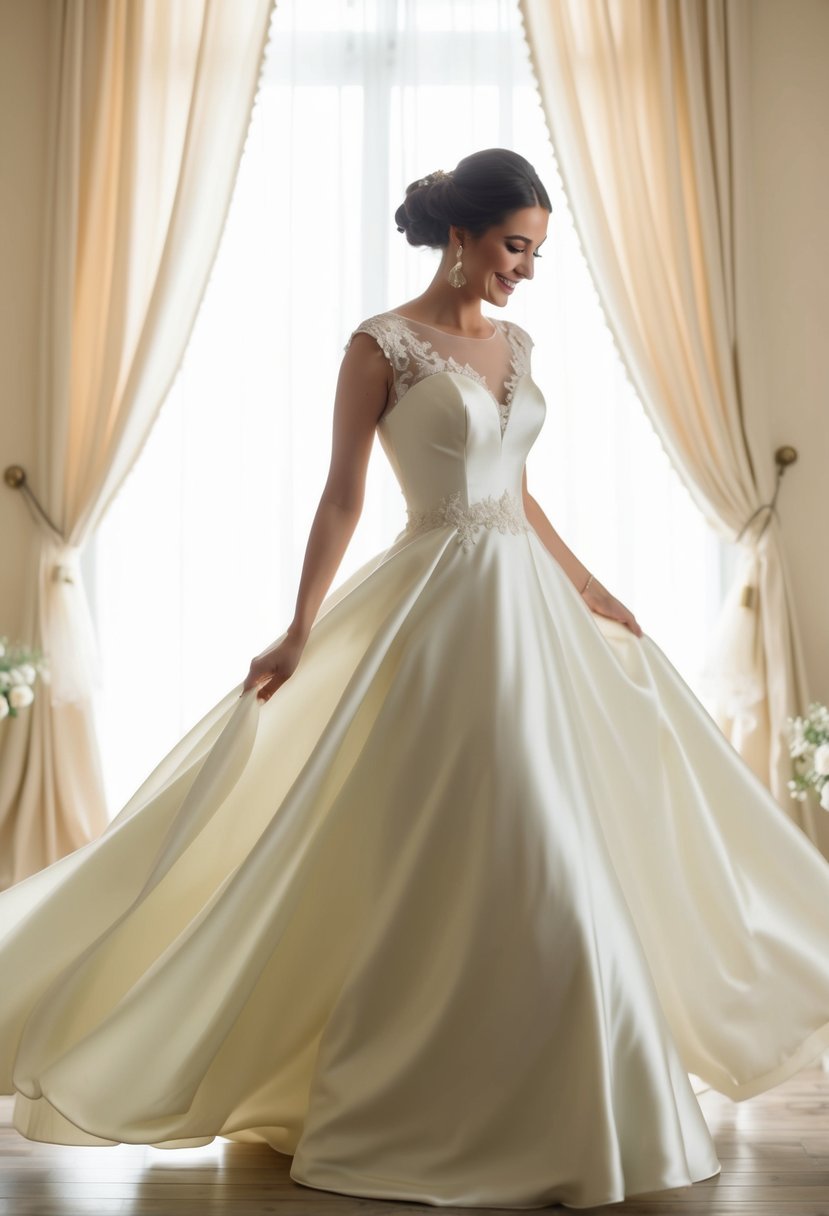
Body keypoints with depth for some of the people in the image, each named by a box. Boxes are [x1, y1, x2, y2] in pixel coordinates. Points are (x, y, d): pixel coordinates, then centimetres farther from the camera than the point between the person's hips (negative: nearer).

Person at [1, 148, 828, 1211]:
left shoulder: (512, 343, 13)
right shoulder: (382, 345, -7)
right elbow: (341, 497, -9)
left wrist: (585, 588, 22)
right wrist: (299, 635, -12)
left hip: (530, 603, 8)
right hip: (441, 605, -7)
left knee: (553, 848, 11)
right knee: (444, 859, -3)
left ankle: (538, 1099, 28)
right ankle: (416, 1109, 15)